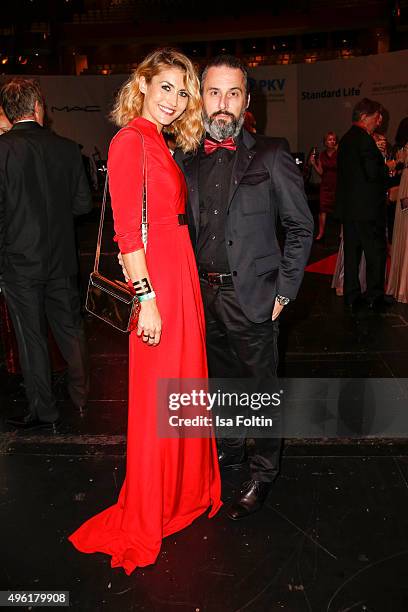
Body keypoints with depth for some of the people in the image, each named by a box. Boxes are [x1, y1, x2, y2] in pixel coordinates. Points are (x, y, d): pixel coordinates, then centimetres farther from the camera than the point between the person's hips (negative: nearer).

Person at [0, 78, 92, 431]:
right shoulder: (66, 148, -3)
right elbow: (84, 203, 2)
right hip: (62, 258, 3)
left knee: (31, 338, 8)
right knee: (70, 328, 18)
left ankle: (44, 411, 20)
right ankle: (81, 395, 32)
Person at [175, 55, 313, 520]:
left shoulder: (271, 155, -5)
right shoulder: (186, 159, 7)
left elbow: (301, 227, -3)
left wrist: (283, 291, -7)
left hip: (251, 296, -4)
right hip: (204, 294, 4)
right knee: (221, 380, 20)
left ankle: (263, 473, 28)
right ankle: (231, 448, 43)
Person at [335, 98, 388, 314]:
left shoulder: (345, 139, 13)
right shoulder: (364, 139, -15)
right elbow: (374, 173, -21)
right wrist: (388, 168, -1)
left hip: (348, 206, 9)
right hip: (367, 206, -9)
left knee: (351, 251, 10)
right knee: (376, 251, 2)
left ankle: (352, 297, 16)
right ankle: (374, 296, 9)